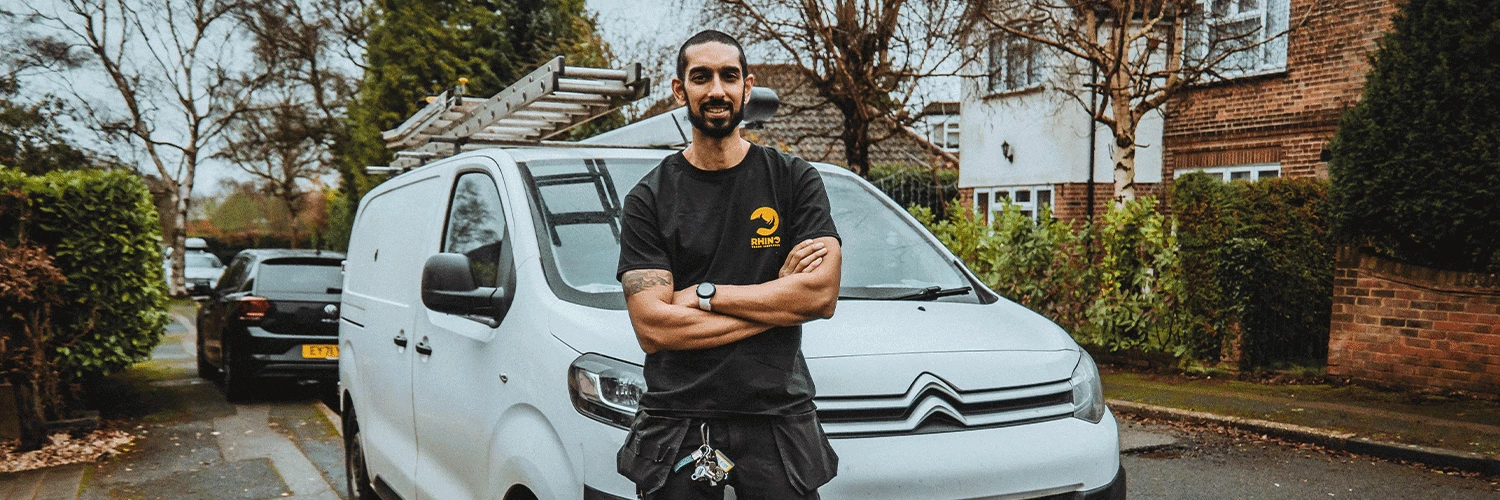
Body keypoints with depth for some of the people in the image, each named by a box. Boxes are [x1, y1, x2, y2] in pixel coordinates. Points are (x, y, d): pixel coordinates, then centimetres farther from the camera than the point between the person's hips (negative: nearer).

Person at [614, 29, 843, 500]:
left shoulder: (794, 179, 3)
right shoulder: (648, 199, 1)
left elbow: (822, 295, -8)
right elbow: (652, 329, -9)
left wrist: (702, 294, -9)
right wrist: (778, 297, -9)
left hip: (779, 420, 0)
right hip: (676, 422, 0)